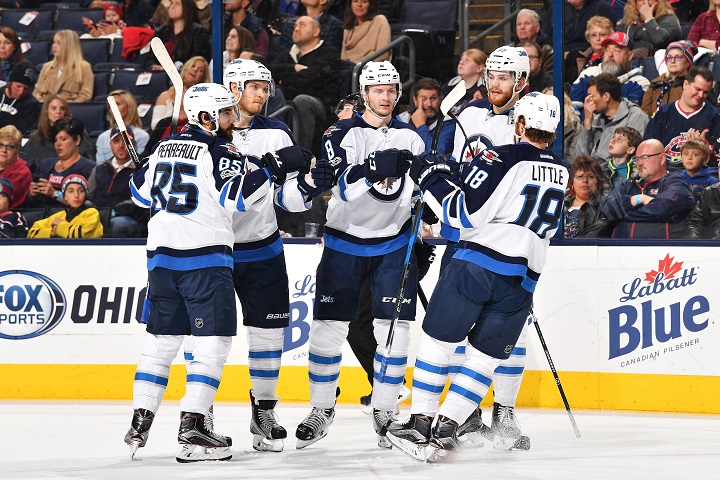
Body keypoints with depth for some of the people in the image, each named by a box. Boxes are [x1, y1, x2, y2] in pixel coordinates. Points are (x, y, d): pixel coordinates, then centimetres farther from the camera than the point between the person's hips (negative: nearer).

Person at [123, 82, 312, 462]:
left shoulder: (164, 148, 13)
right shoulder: (218, 152, -8)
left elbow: (141, 193, 22)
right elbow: (233, 196, -19)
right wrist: (272, 171, -14)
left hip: (161, 255, 7)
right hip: (205, 256, -7)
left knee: (161, 338, 14)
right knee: (213, 341, -4)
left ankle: (140, 422, 11)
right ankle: (191, 428, -12)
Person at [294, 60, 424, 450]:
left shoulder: (410, 138, 4)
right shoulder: (341, 134, -7)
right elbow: (346, 187, -23)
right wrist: (377, 168, -39)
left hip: (394, 244, 2)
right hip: (345, 241, -2)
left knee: (394, 327, -4)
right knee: (328, 326, -2)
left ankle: (385, 410, 7)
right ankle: (321, 409, 12)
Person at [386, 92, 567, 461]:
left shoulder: (503, 159, -8)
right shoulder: (560, 171, 12)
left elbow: (465, 211, -12)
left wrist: (431, 179, 1)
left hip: (476, 266, -5)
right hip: (524, 278, 5)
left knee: (438, 340, 6)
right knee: (485, 357, 9)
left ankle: (420, 423, 7)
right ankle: (446, 428, 1)